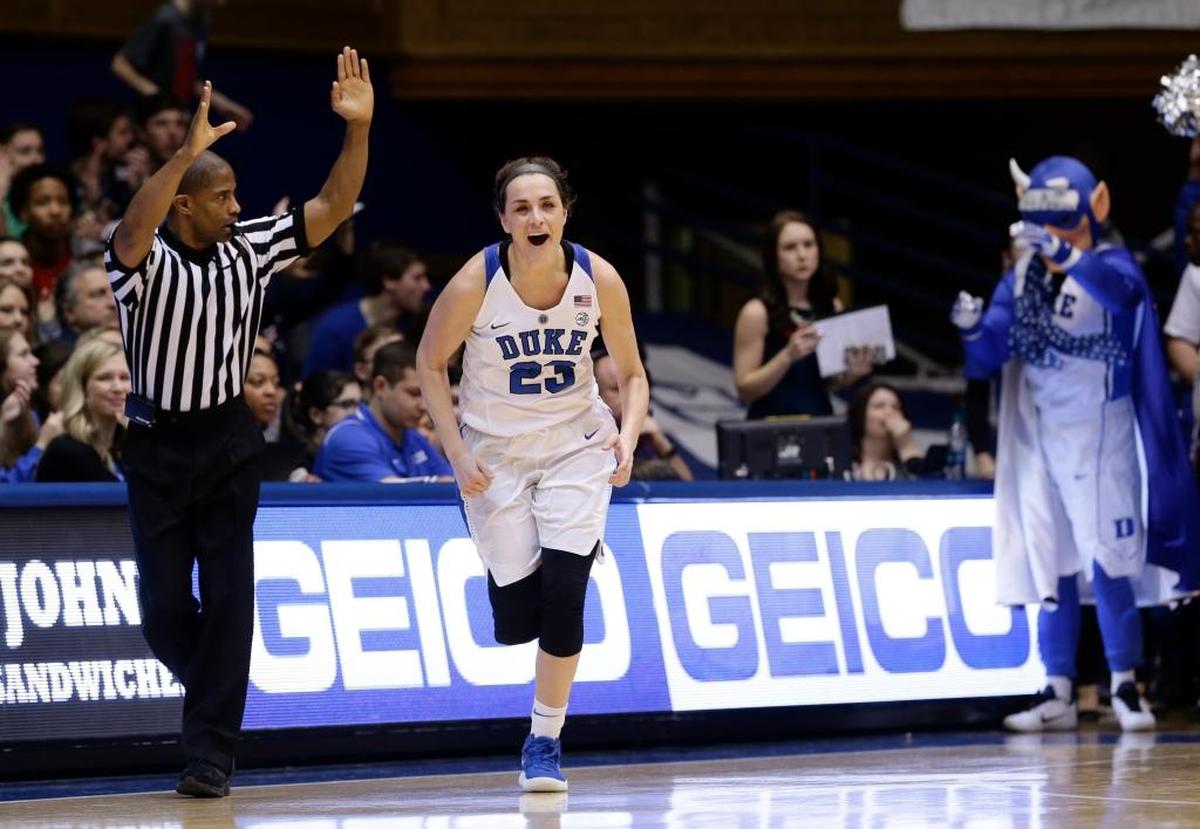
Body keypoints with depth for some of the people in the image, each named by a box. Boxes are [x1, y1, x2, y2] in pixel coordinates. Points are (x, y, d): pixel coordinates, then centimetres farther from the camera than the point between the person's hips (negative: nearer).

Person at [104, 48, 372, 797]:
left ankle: (211, 753, -4)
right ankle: (216, 699, 31)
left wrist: (359, 130, -16)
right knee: (164, 607, 2)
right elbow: (134, 229, -36)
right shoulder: (145, 262, -12)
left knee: (228, 599, -7)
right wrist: (186, 153, -49)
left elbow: (332, 208, -2)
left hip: (228, 442, 2)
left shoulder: (251, 252, 0)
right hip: (157, 446, -2)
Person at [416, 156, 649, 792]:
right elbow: (430, 364, -5)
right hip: (494, 451, -1)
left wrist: (628, 435, -19)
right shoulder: (476, 283, -20)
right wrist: (456, 452, -13)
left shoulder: (598, 279, -14)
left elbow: (631, 373, -1)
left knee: (564, 591, -14)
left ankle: (545, 741, 2)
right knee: (518, 619, -4)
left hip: (576, 444, 1)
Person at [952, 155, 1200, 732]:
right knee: (1049, 567, 6)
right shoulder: (1020, 280, 6)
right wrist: (972, 328, -20)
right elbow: (988, 358, 3)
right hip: (1036, 440, 5)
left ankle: (1125, 688, -1)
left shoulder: (1111, 265, -9)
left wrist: (1061, 252, -49)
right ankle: (1058, 694, 8)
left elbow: (1120, 290, -34)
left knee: (1108, 563, -8)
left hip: (1099, 438, -5)